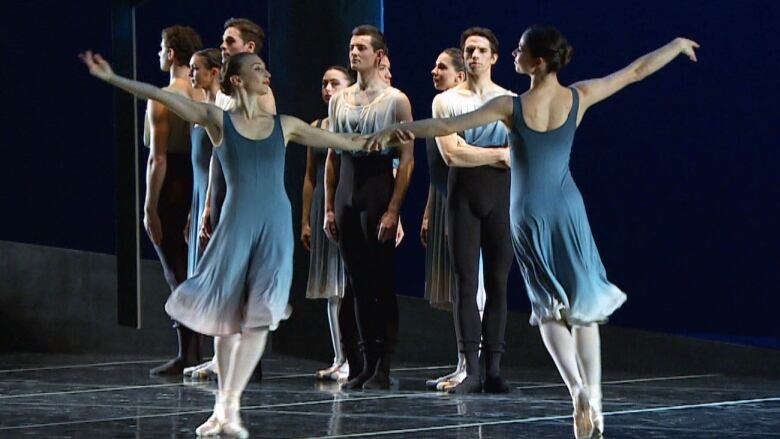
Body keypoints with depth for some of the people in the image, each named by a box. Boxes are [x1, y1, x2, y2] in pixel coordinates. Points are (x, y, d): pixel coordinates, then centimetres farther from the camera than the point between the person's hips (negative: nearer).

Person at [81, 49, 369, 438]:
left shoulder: (285, 125, 12)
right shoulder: (218, 120, 4)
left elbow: (344, 141, 20)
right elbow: (161, 95, -1)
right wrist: (111, 78, -6)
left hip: (276, 225, 2)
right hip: (237, 222, -1)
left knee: (260, 314, -11)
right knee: (227, 316, 2)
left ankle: (230, 407, -8)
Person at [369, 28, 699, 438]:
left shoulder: (511, 107, -17)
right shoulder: (579, 97, -10)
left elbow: (446, 125, -14)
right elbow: (637, 70, 1)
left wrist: (396, 129, -4)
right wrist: (677, 45, 17)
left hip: (529, 215, -2)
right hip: (568, 209, 2)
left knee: (549, 309, 8)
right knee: (583, 306, 12)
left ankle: (577, 388, -12)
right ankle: (593, 396, 8)